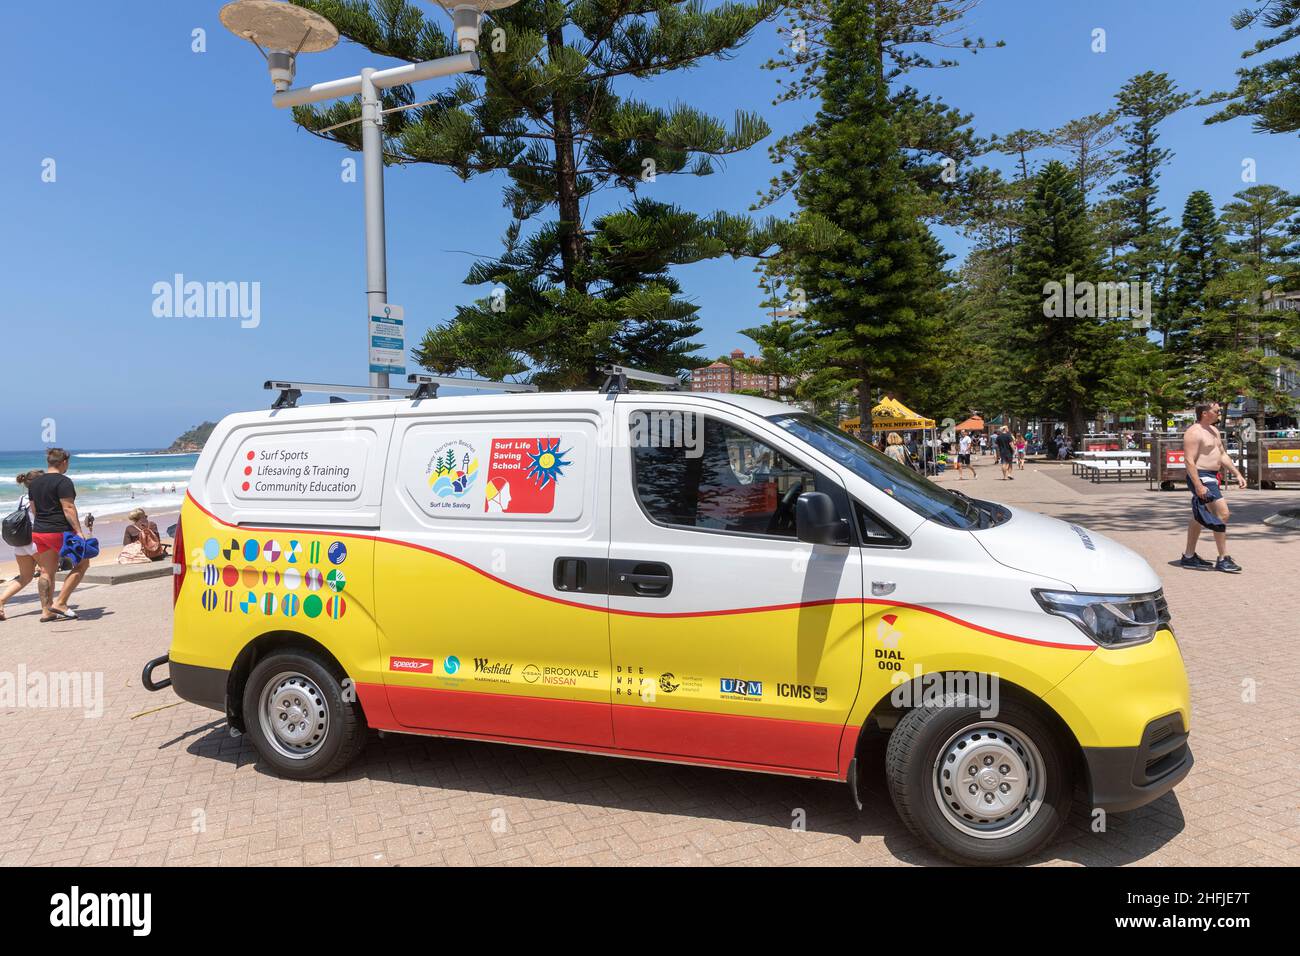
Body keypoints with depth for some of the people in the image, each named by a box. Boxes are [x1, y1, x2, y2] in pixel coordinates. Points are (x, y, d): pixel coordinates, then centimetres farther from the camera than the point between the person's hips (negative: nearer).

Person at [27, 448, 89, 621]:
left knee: (47, 572, 12)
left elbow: (34, 508, 20)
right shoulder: (63, 481, -12)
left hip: (38, 531, 8)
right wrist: (78, 531, -19)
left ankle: (46, 611, 12)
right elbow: (68, 508, -18)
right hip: (60, 531, -8)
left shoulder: (34, 482, 13)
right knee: (82, 563, 5)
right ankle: (60, 603, -1)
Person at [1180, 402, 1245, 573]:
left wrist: (1237, 474, 16)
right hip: (1201, 477, -10)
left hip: (1211, 477, 11)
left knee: (1199, 518, 14)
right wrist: (1198, 485, -26)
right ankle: (1223, 560, -7)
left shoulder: (1213, 430, 16)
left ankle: (1189, 557, 22)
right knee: (1222, 514, -13)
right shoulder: (1194, 433, -15)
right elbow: (1189, 460, -21)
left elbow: (1223, 455, 23)